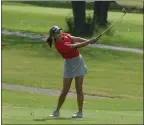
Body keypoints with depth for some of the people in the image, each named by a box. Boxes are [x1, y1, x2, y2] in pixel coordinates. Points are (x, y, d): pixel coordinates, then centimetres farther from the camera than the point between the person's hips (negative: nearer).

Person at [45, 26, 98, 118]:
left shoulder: (64, 35, -4)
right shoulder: (60, 45, -25)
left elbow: (75, 39, -3)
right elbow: (76, 46, -27)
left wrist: (88, 40, -18)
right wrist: (90, 41, -28)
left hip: (78, 62, 5)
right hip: (69, 65, -5)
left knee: (79, 89, -2)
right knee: (65, 91, 0)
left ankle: (80, 112, -1)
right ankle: (57, 111, 18)